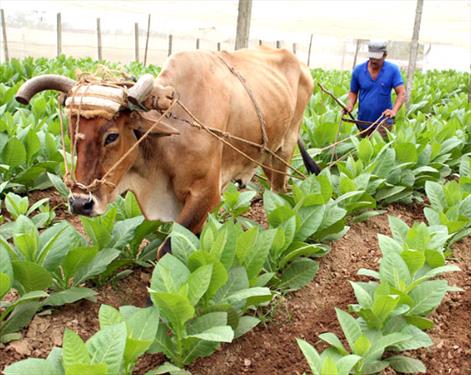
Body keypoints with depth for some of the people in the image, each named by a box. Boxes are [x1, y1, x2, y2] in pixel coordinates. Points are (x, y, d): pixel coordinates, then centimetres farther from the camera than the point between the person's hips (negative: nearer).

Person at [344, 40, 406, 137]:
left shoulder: (392, 70, -6)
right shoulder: (358, 70, 0)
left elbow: (401, 93, -11)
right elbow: (353, 92, 10)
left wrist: (394, 110, -28)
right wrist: (350, 105, -11)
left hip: (383, 121, -3)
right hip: (363, 122, 3)